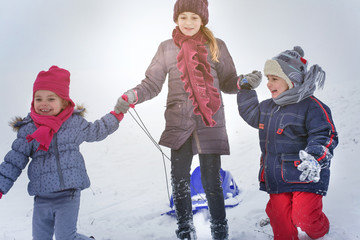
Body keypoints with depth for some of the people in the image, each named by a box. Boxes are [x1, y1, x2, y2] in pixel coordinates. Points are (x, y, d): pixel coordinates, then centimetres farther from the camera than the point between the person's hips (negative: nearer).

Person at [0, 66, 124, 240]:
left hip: (69, 193, -2)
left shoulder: (75, 122, 1)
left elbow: (95, 132, 21)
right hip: (42, 197, 2)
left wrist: (116, 116, 18)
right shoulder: (28, 129, -1)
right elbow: (14, 161, 4)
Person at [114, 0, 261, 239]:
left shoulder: (216, 46, 5)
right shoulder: (167, 48, 7)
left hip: (210, 122, -1)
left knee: (212, 181, 0)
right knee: (179, 180, 3)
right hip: (179, 123, 1)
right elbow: (152, 83, 5)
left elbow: (227, 83, 7)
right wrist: (131, 96, -14)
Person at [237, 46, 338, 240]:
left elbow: (325, 135, -16)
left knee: (305, 218, -8)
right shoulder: (267, 107, 12)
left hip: (305, 176, -6)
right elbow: (251, 114, 30)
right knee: (280, 218, 6)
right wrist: (245, 90, 23)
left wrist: (315, 155, -34)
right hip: (276, 178, 7)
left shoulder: (311, 106, -12)